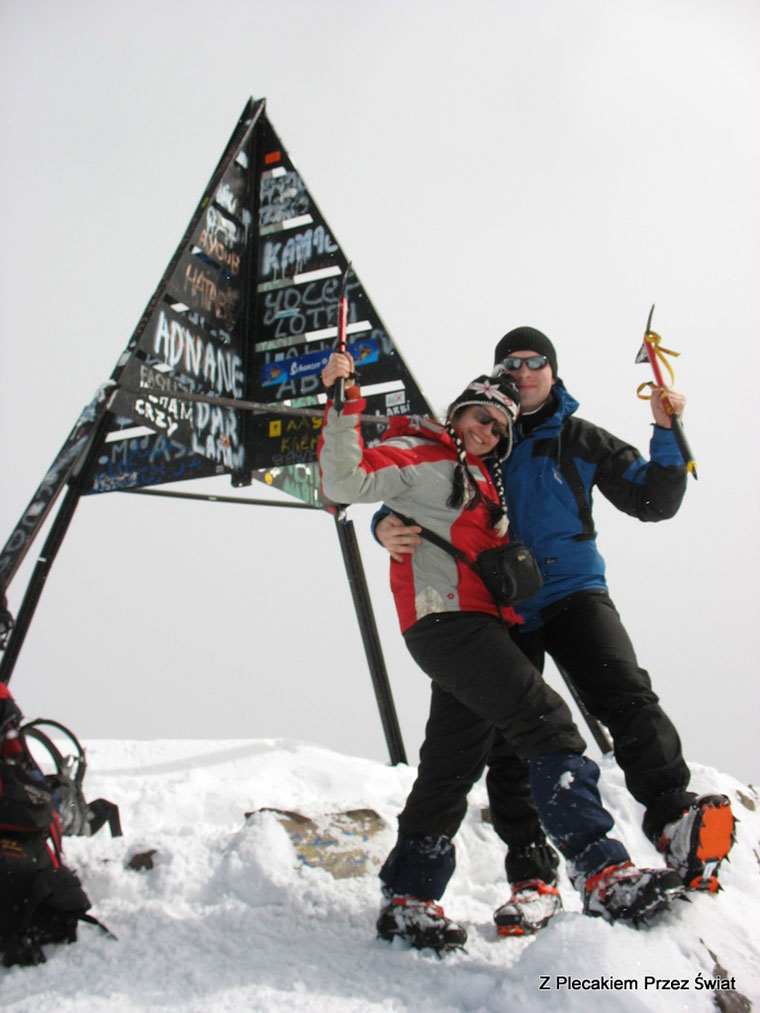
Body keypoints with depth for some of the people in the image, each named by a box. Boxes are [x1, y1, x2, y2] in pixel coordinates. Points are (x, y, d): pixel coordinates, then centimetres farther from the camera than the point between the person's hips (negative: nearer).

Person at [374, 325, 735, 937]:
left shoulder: (581, 441, 12)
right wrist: (387, 525, -14)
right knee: (506, 743, -4)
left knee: (626, 697, -24)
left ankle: (676, 823, -28)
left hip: (574, 593, 0)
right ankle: (532, 876, 4)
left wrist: (667, 434, -2)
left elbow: (654, 502, 12)